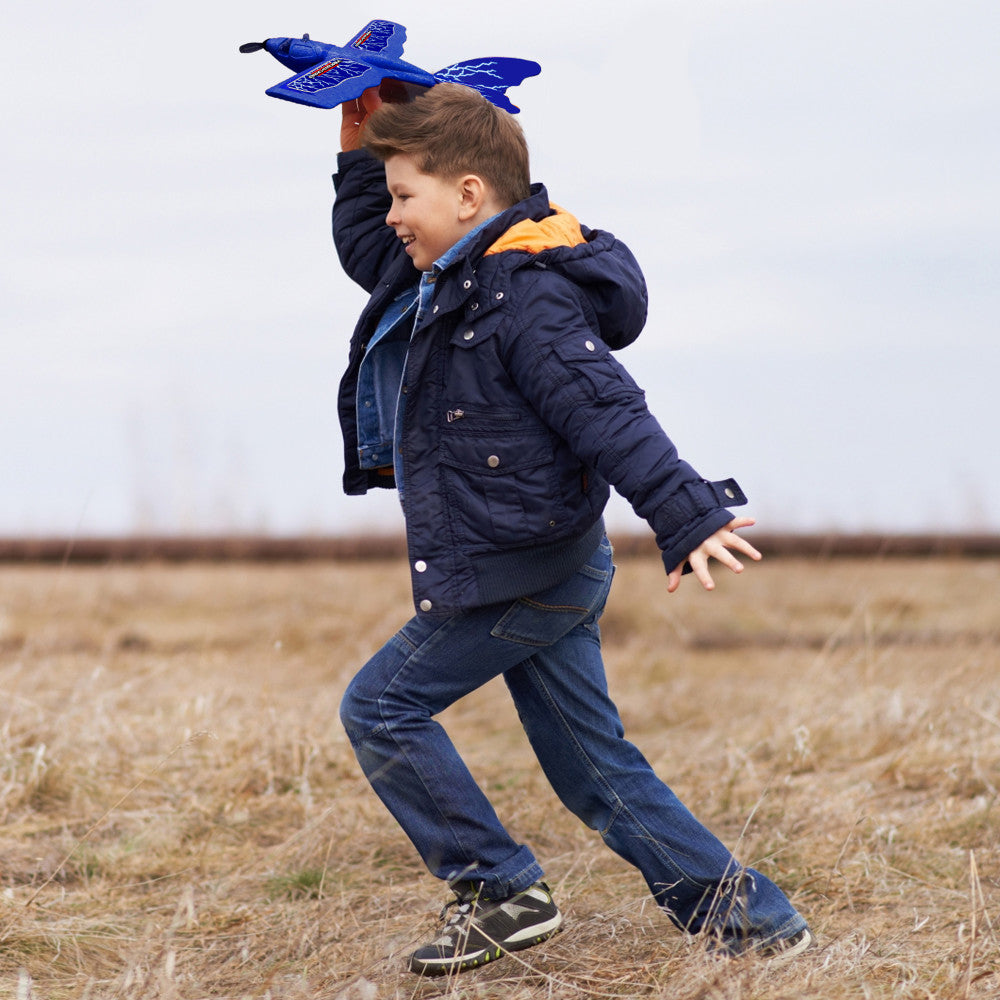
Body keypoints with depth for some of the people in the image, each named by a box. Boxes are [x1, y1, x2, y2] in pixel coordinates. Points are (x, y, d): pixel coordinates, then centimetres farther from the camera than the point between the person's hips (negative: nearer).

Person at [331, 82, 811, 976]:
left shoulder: (527, 298, -18)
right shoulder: (441, 281, 12)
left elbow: (609, 415, -26)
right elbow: (362, 246, 30)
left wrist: (687, 517, -32)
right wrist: (363, 144, 19)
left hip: (523, 573, -10)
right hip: (543, 570, 10)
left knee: (382, 708, -3)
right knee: (595, 767, 11)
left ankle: (502, 893, 1)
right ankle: (752, 919, 12)